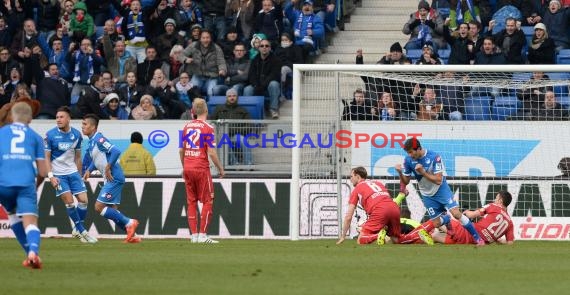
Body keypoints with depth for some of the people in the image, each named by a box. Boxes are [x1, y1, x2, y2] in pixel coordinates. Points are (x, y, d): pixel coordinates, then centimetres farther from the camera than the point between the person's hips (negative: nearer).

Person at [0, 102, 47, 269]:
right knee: (30, 222, -6)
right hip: (26, 183, -1)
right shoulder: (35, 137, 19)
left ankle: (31, 252, 23)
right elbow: (43, 172, 15)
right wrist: (36, 182, 36)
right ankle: (33, 252, -35)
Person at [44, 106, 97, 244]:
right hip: (58, 174, -4)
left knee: (83, 200, -6)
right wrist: (51, 176, -14)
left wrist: (79, 174, 13)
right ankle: (82, 231, 1)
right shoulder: (50, 135, -10)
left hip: (73, 172, 4)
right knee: (69, 202, -12)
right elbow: (47, 157, -6)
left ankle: (77, 230, 12)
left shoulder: (76, 134, 1)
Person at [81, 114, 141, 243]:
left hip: (114, 178, -10)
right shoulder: (91, 142, 14)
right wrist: (89, 170, 14)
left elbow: (116, 151, -27)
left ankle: (129, 223, -6)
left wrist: (108, 168, -21)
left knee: (99, 207, -10)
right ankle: (132, 235, 14)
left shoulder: (99, 139, -15)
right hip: (109, 179, 10)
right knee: (112, 211, 10)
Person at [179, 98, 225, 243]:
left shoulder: (187, 126, 8)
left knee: (191, 202, 9)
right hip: (201, 169, -6)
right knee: (207, 201, 2)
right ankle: (202, 235, -5)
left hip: (188, 169, 6)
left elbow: (181, 150, 12)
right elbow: (211, 152, -14)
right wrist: (220, 168, -2)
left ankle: (194, 235, 8)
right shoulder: (207, 128, -10)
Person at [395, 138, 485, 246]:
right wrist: (400, 172, -26)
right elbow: (406, 181, -5)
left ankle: (477, 238, -9)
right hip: (427, 195, 4)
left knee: (456, 213, -19)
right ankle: (447, 220, 39)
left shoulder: (434, 157, -24)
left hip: (441, 189, -4)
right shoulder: (408, 160, -13)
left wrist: (423, 172, -35)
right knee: (436, 224, 2)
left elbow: (438, 180, -25)